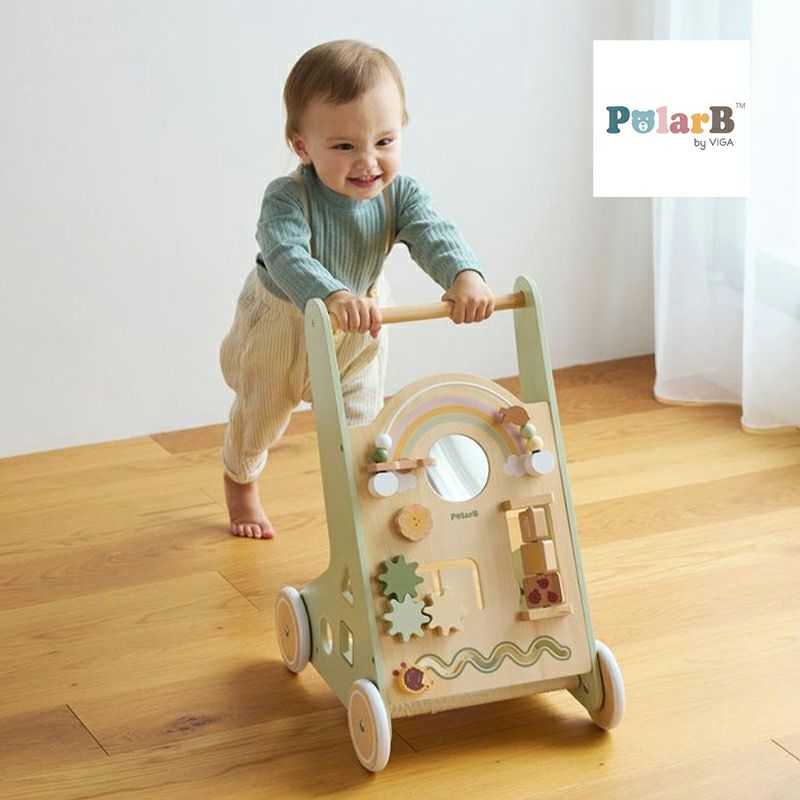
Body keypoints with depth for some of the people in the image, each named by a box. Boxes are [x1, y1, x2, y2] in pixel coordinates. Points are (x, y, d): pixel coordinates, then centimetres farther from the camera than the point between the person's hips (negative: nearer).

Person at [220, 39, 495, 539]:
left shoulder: (398, 192, -27)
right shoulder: (289, 198, -39)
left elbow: (434, 234, -39)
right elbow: (286, 254, -55)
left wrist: (465, 275, -62)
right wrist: (331, 296, -75)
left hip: (360, 324, 2)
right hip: (282, 320, -2)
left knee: (361, 421, 7)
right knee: (261, 413, 21)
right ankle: (241, 483, 51)